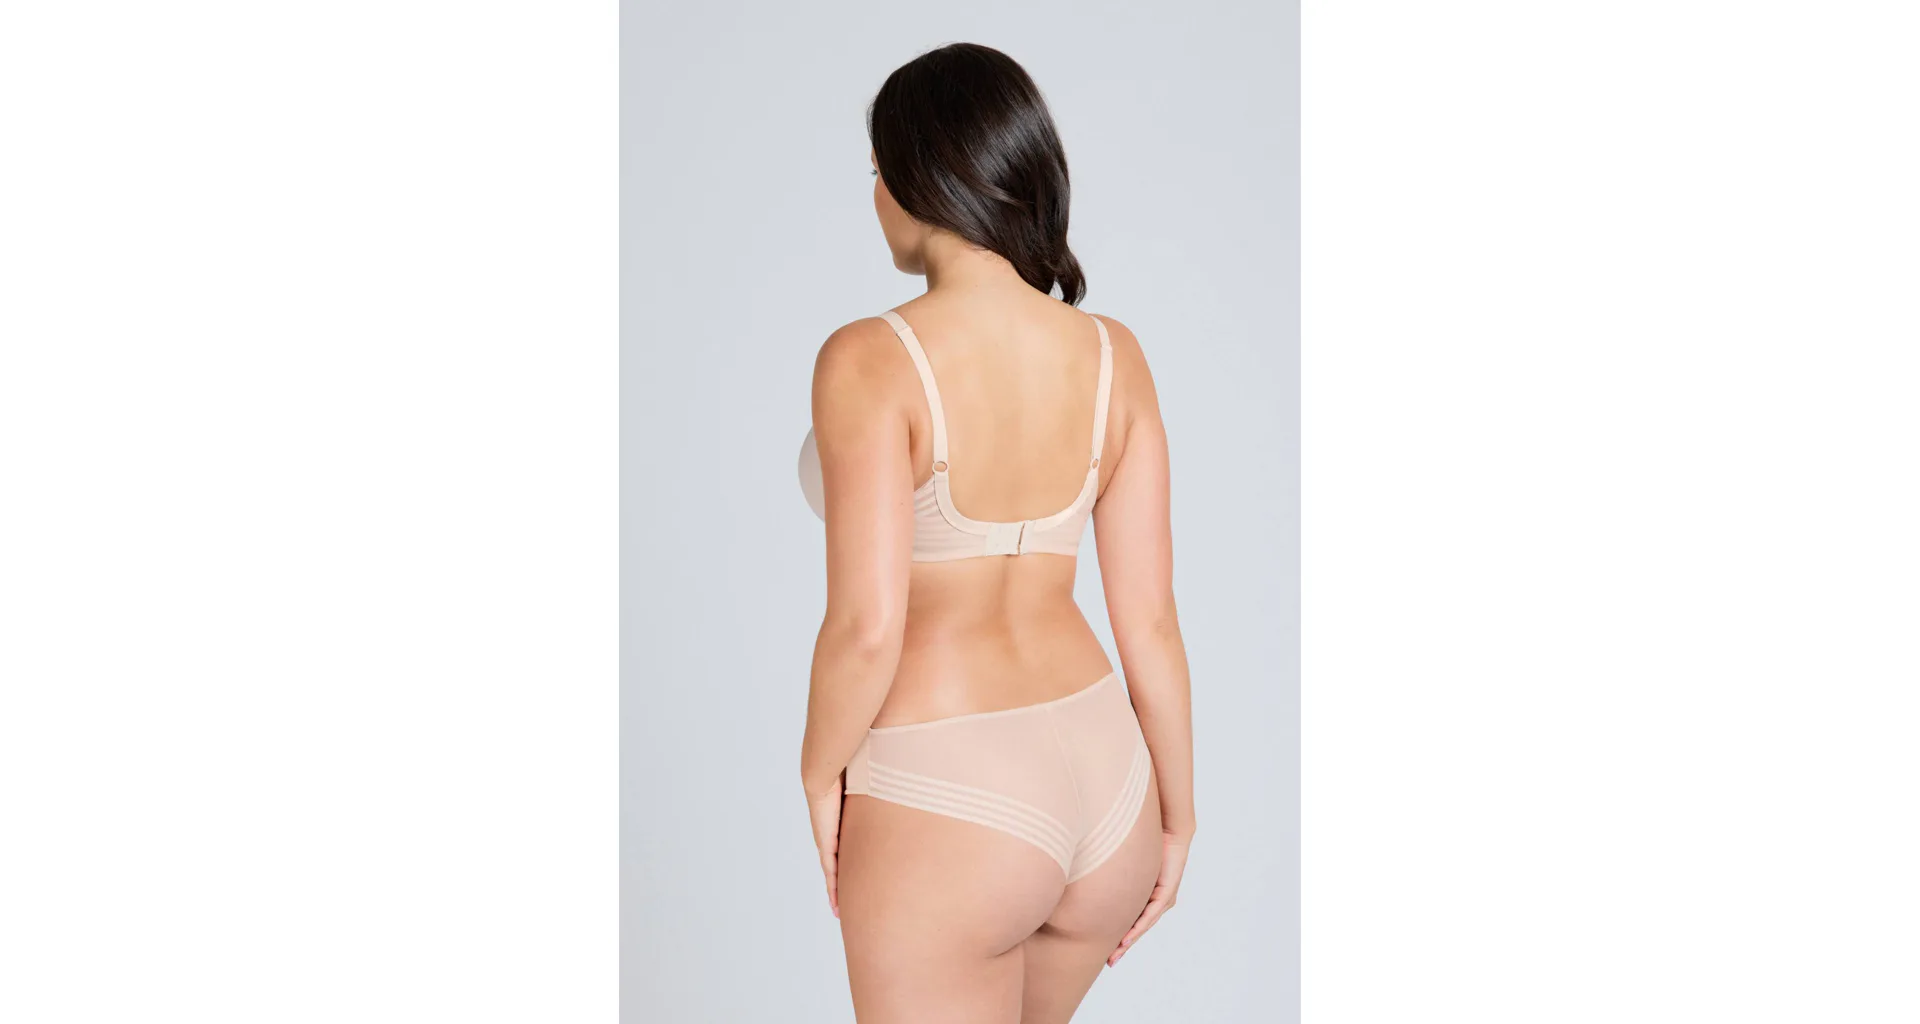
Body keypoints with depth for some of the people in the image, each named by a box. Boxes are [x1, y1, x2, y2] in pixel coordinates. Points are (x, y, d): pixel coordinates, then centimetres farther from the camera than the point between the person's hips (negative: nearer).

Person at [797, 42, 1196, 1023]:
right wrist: (1177, 813, 11)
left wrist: (820, 770, -2)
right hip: (1103, 767, 6)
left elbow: (867, 628, -21)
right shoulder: (1113, 355, -1)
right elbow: (1150, 616, 1)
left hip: (943, 804, -6)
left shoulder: (870, 362, -16)